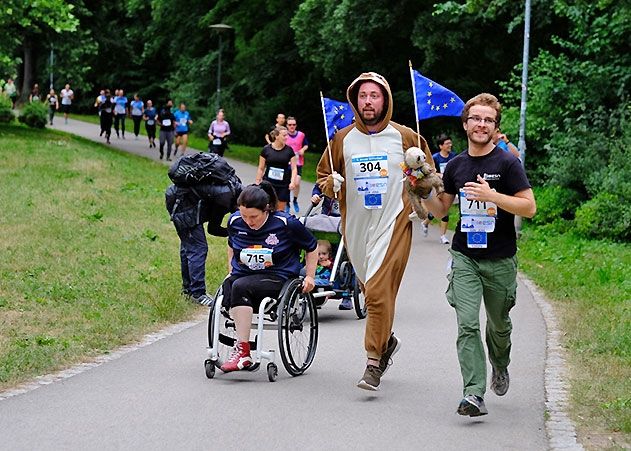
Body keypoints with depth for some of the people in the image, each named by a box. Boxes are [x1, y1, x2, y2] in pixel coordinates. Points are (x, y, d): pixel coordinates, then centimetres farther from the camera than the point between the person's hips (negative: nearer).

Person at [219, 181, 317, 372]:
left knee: (240, 287, -34)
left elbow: (312, 247, 8)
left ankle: (242, 350, -35)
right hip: (242, 276, 4)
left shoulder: (286, 224, -7)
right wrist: (231, 271, 22)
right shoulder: (235, 221, 5)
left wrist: (310, 276, 5)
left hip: (277, 278, -4)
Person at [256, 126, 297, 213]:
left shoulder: (289, 150, 2)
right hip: (268, 183, -1)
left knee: (281, 209, 4)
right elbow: (261, 168, 4)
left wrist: (292, 182, -12)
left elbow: (294, 168, 2)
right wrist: (257, 183, 3)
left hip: (283, 185, 1)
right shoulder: (266, 149, -1)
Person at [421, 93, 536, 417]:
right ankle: (474, 394, -16)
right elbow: (440, 209, 16)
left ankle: (499, 365, 46)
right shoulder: (456, 166, 6)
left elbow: (529, 208, -12)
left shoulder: (507, 163, -6)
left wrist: (492, 195, -23)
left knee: (499, 325, 16)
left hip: (500, 260, -2)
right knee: (467, 326, -12)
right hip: (465, 258, 2)